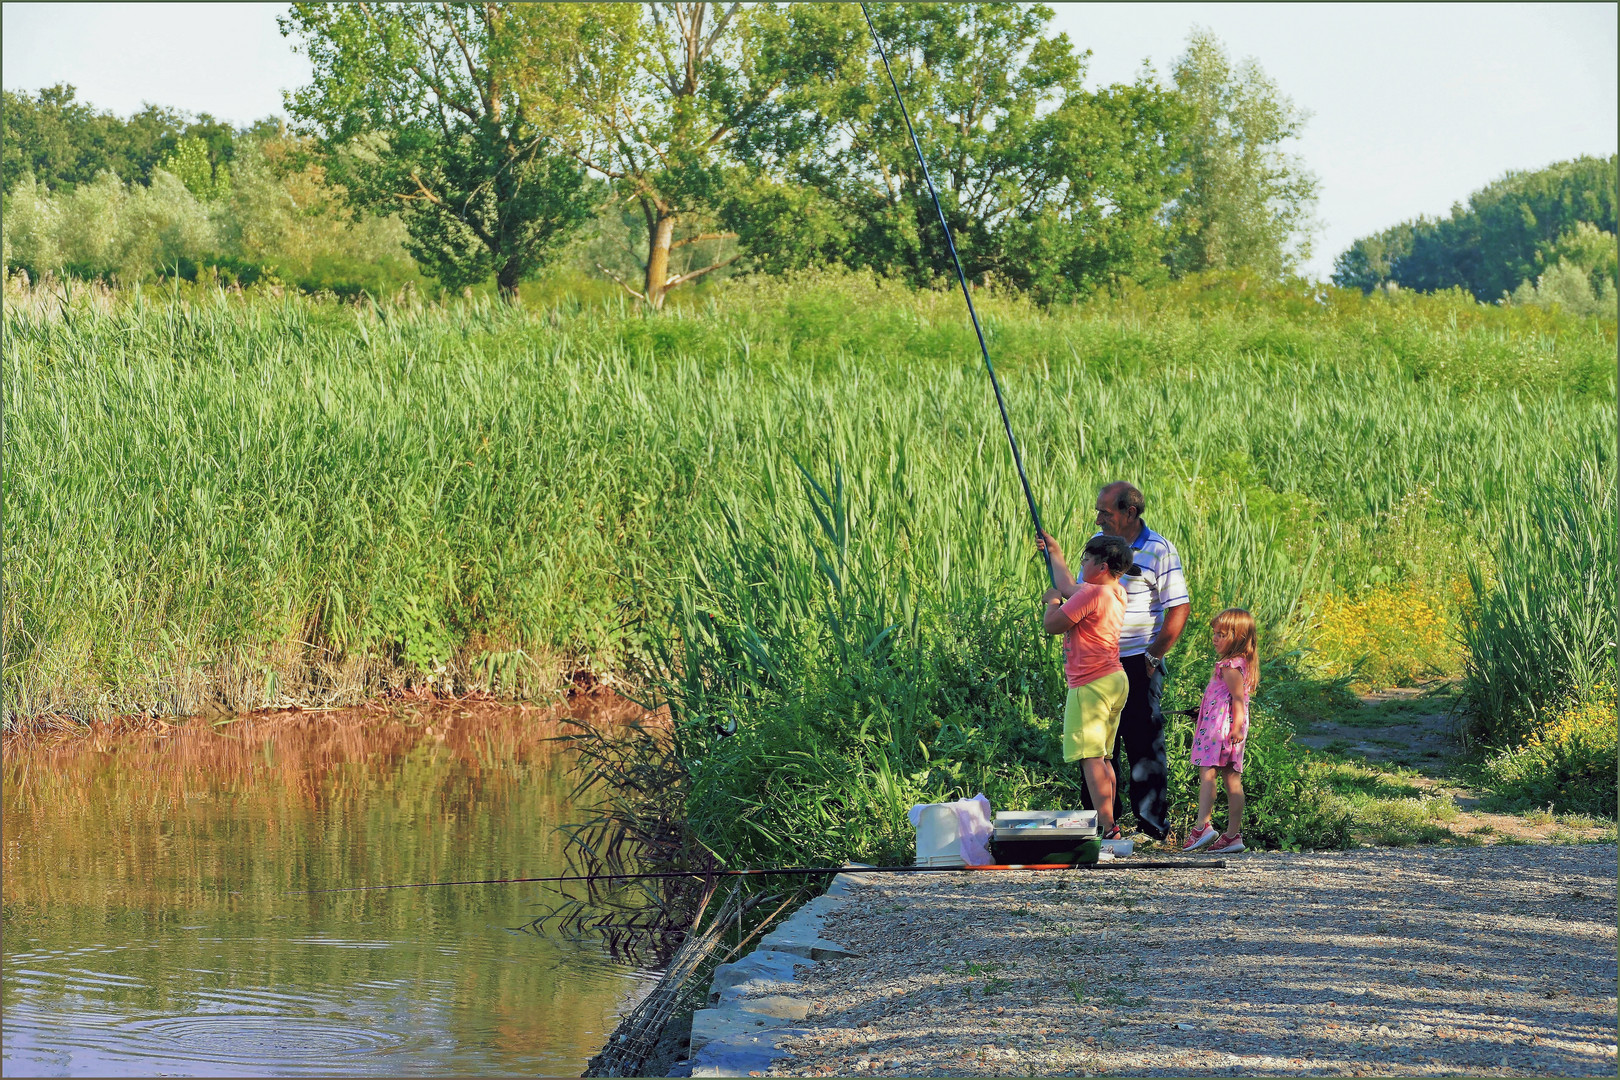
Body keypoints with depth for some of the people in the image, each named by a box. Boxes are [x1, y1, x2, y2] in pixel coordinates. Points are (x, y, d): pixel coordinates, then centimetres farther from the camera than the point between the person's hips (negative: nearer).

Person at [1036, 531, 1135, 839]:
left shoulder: (1092, 593, -18)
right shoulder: (1116, 593, 12)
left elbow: (1052, 624, -14)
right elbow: (1068, 586, 30)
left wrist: (1052, 600, 7)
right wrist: (1054, 552, 43)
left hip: (1090, 686, -10)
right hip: (1115, 681, 10)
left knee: (1091, 758, -11)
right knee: (1103, 757, 16)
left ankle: (1108, 829, -17)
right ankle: (1108, 825, 21)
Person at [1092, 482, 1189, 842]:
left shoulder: (1159, 551, -10)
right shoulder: (1098, 543, 9)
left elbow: (1179, 610, -12)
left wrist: (1152, 658, -13)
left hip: (1138, 663, -6)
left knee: (1144, 743, -3)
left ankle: (1153, 823, 4)